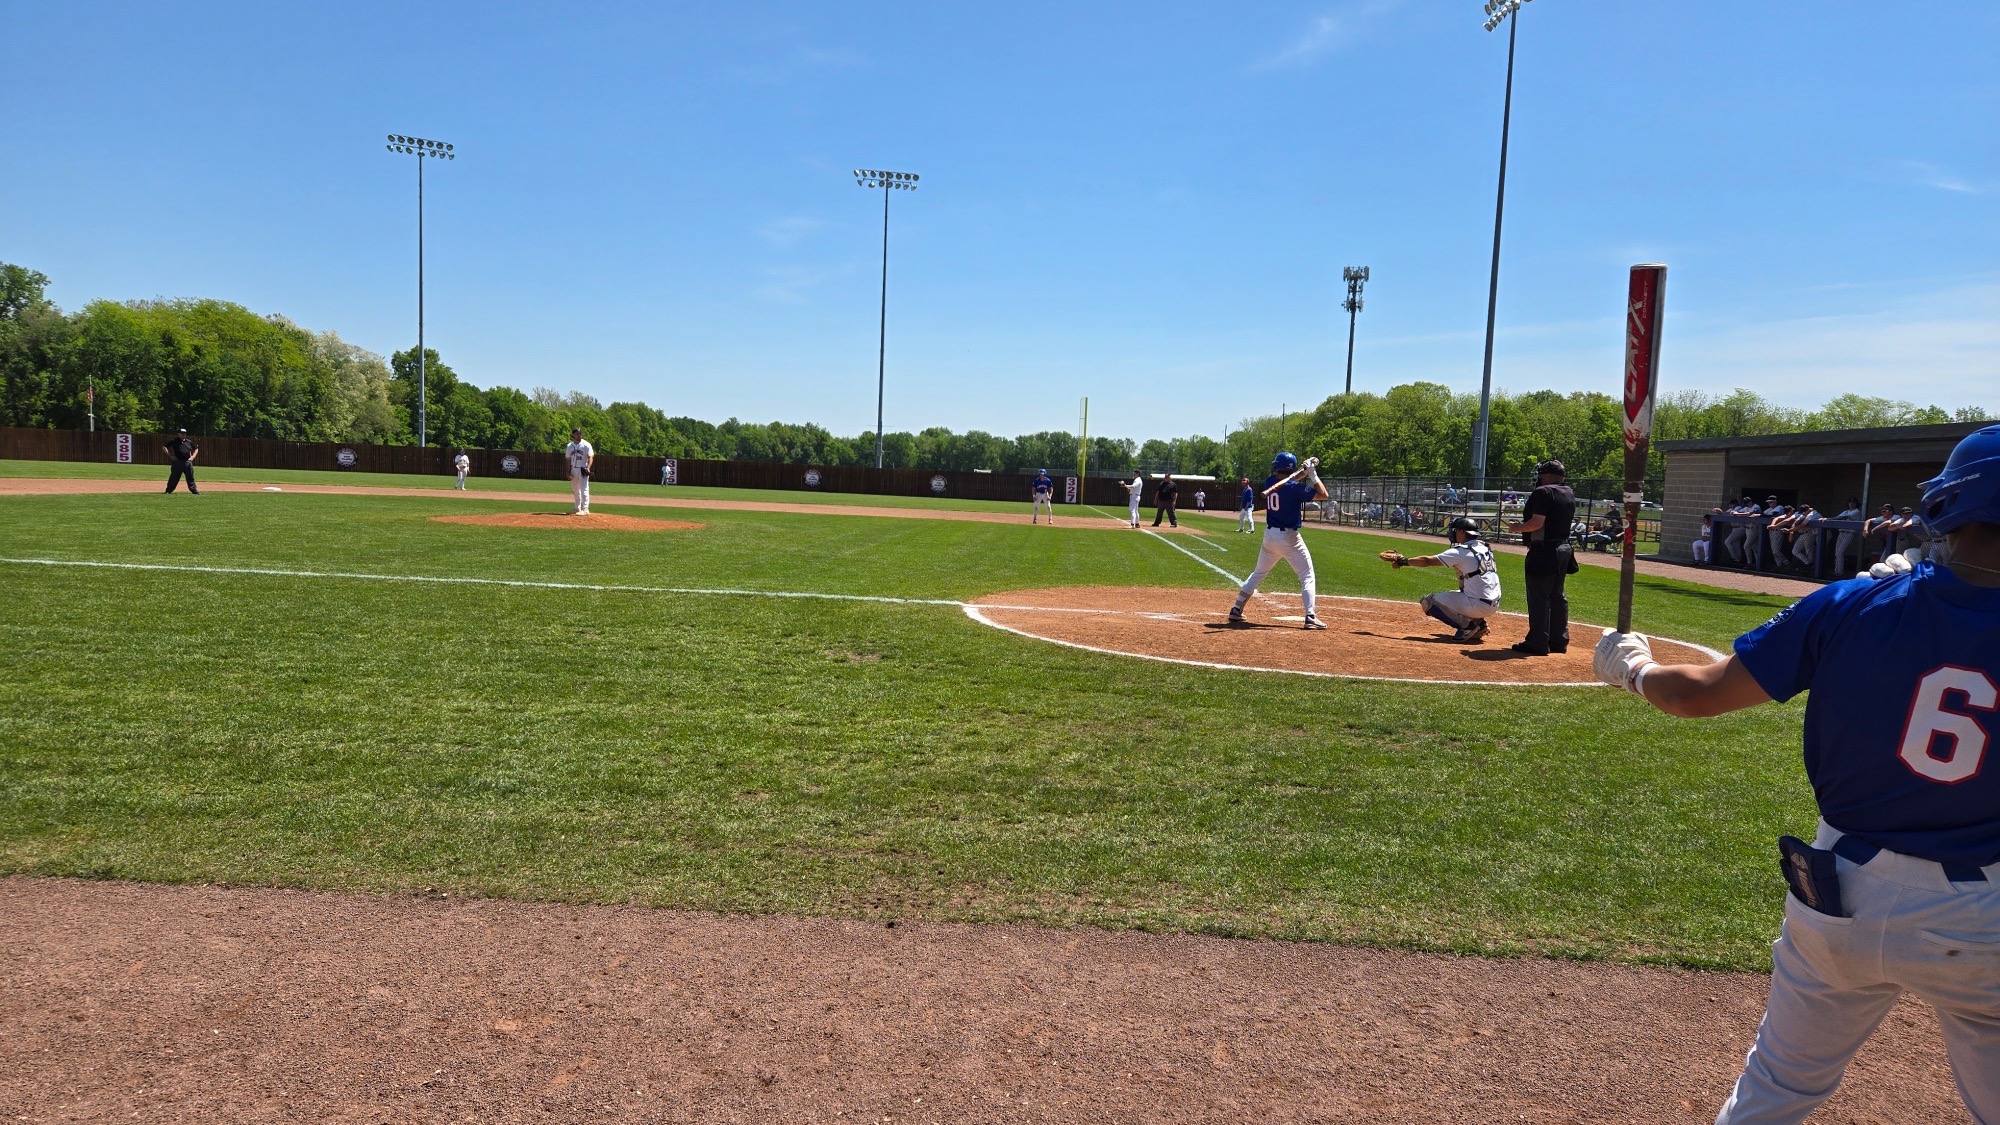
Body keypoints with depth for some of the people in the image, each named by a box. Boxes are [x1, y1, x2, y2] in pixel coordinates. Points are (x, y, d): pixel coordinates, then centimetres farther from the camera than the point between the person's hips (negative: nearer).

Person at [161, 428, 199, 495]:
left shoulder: (189, 442, 12)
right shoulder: (174, 441, 1)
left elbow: (196, 449, 24)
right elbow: (164, 447, 2)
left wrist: (192, 457, 10)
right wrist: (170, 455, -6)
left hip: (188, 462, 3)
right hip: (177, 462, -3)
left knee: (190, 478, 6)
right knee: (174, 478, -2)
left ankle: (194, 491, 9)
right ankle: (168, 491, 4)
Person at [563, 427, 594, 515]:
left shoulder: (586, 445, -7)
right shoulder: (569, 446, 9)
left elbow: (590, 457, -13)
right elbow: (569, 460, 13)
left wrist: (588, 468, -28)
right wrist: (569, 472, 6)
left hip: (583, 470, -6)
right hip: (573, 470, 6)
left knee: (584, 489, -11)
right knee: (575, 490, 15)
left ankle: (585, 509, -12)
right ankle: (577, 508, 27)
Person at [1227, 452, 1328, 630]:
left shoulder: (1269, 482, 0)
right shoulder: (1294, 487, -16)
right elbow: (1323, 495, -10)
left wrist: (1305, 469, 5)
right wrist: (1313, 473, -5)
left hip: (1269, 535, 6)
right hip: (1289, 537, -6)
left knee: (1258, 573, 19)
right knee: (1307, 577, 2)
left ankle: (1236, 610, 18)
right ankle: (1311, 617, -9)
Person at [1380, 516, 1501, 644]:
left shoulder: (1461, 552, -12)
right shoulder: (1485, 548, 10)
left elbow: (1427, 561, -9)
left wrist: (1403, 561, 3)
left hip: (1479, 605, -8)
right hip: (1494, 605, 8)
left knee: (1428, 601, -2)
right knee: (1450, 595, 30)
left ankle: (1467, 625, -8)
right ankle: (1478, 623, 13)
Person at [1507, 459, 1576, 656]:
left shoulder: (1543, 492, -15)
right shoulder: (1569, 494, 14)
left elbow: (1537, 522, -21)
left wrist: (1518, 528, -6)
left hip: (1544, 551, -9)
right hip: (1564, 549, 9)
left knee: (1539, 598, -6)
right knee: (1557, 597, 16)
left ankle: (1538, 643, -5)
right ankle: (1559, 641, 21)